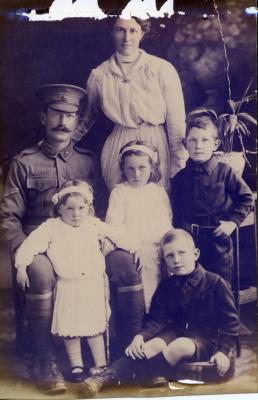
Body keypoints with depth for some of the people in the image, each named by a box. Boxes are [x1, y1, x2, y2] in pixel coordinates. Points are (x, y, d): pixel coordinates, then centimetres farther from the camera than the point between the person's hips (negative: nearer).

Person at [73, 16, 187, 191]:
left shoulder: (162, 69, -2)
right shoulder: (99, 75, 4)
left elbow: (176, 121, -2)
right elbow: (88, 116, 18)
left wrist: (179, 169, -3)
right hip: (118, 149, 2)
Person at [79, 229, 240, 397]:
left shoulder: (216, 283, -9)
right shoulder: (166, 286, 5)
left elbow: (230, 322, -5)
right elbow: (157, 320, 1)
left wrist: (223, 351, -16)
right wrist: (140, 336, -18)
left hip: (205, 339, -3)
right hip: (176, 331, 3)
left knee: (180, 346, -36)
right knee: (154, 344, -27)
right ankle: (105, 378, -35)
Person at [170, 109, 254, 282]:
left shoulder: (224, 172, -7)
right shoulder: (180, 177, 2)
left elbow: (247, 198, -1)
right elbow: (177, 212, 7)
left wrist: (233, 222, -8)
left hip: (218, 239, -2)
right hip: (189, 239, 3)